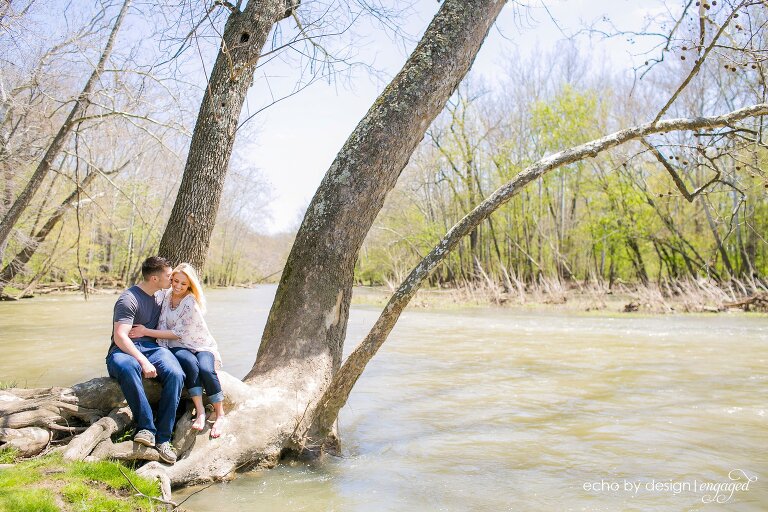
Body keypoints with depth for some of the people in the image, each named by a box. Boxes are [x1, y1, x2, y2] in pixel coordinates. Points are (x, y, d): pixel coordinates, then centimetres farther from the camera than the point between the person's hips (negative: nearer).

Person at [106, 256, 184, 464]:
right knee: (126, 367, -43)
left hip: (151, 347, 5)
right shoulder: (128, 300, -10)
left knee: (175, 374, -29)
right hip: (124, 350, -5)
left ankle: (163, 438, -26)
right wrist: (143, 361, -30)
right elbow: (120, 337, -20)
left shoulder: (161, 294, 14)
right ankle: (146, 428, -37)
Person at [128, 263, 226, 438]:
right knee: (190, 363, -34)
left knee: (206, 369, -35)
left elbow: (178, 333, -17)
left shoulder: (192, 303, -15)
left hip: (202, 346, -2)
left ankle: (220, 416, -20)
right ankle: (200, 412, -32)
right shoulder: (165, 297, 0)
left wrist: (146, 332, -17)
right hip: (178, 347, 3)